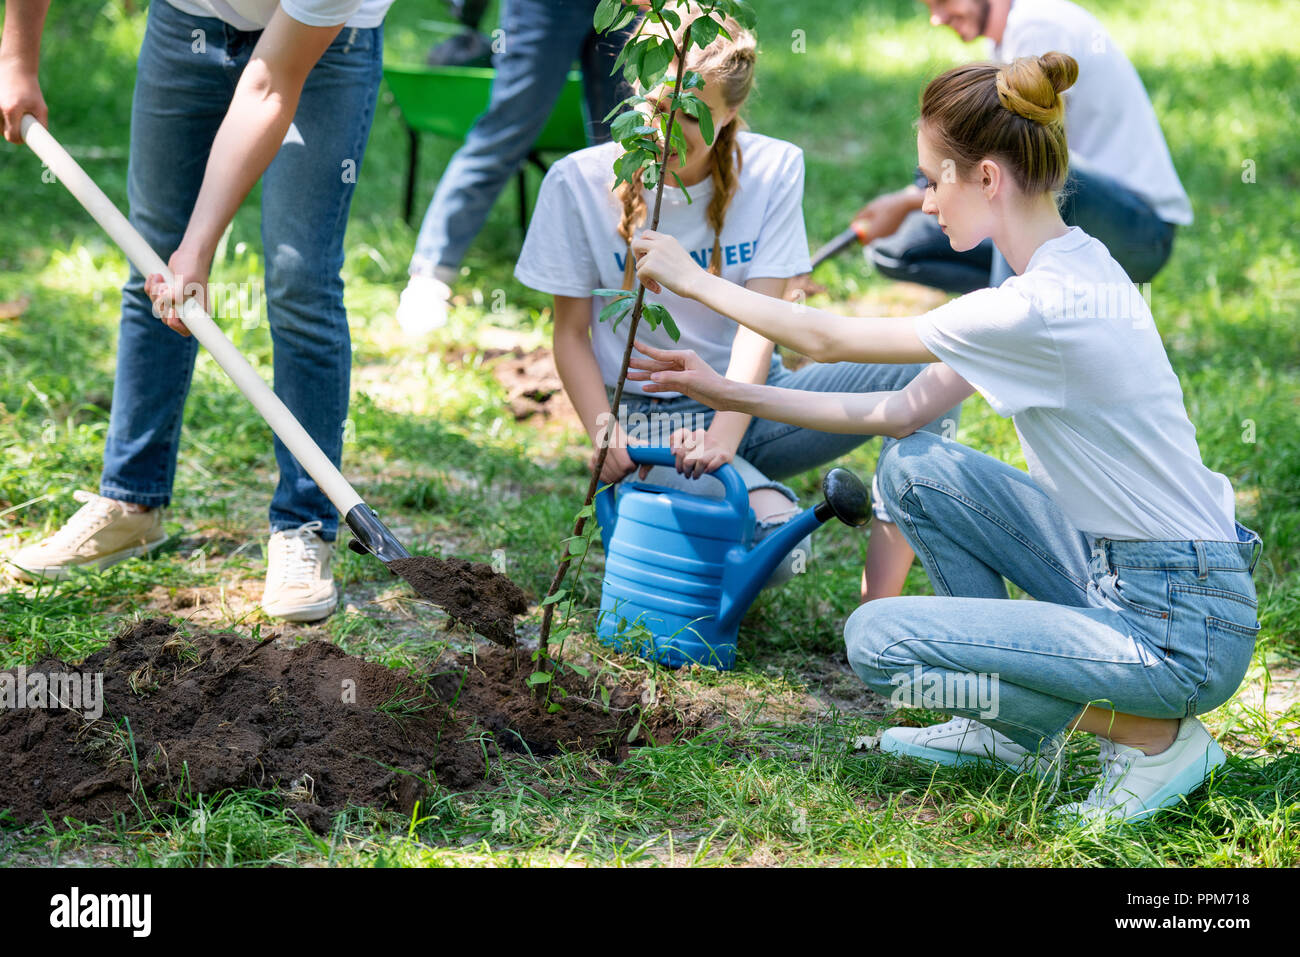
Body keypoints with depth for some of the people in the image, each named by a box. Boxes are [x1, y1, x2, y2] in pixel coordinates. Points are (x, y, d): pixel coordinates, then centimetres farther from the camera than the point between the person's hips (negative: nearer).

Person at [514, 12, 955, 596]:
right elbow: (571, 335, -3)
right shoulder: (580, 183, -9)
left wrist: (725, 433, -28)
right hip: (647, 413, -3)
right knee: (775, 540, -33)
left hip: (748, 400, 3)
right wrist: (606, 435, -20)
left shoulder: (772, 170, -5)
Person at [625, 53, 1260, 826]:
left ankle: (1152, 736, -1)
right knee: (914, 469, 10)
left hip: (1179, 630, -9)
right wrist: (728, 394, 11)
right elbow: (905, 412, 10)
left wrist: (696, 281, 0)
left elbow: (828, 339, -14)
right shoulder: (1072, 267, 5)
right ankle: (1009, 731, 18)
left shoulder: (1046, 307, -25)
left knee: (878, 640, -9)